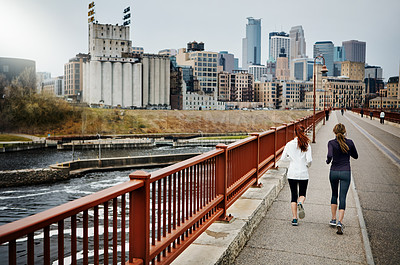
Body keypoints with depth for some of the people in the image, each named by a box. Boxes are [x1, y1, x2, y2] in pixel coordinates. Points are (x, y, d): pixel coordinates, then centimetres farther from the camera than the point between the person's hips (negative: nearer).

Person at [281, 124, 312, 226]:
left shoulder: (289, 144, -3)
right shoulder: (306, 145, -7)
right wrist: (307, 166, 8)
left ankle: (294, 219, 6)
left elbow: (283, 158, -1)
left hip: (292, 173, 1)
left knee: (294, 195, 9)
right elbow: (309, 160, -13)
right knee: (302, 194, 16)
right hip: (303, 173, -1)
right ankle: (300, 204, -19)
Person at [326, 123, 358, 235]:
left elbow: (330, 156, -23)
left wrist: (328, 161, -2)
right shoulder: (350, 142, -1)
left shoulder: (331, 143, -8)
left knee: (334, 195, 20)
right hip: (346, 172, 0)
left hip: (334, 172, 0)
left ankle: (333, 219, 23)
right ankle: (340, 222, -14)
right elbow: (355, 156, 12)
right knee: (342, 198, -1)